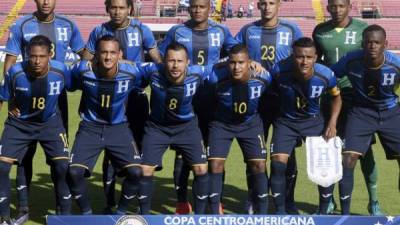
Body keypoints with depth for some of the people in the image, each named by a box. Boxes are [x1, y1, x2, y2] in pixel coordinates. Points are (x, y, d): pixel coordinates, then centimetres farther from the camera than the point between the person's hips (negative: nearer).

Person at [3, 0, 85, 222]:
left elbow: (84, 54, 12)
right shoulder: (21, 25, -4)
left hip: (57, 95, 2)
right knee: (26, 151, 0)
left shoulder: (68, 26, 2)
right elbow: (10, 60, -5)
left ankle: (61, 205, 20)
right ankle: (23, 208, 7)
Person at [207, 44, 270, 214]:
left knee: (258, 165, -4)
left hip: (250, 123, 1)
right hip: (221, 123, -1)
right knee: (215, 165, -8)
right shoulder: (217, 78, -29)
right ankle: (214, 214, 4)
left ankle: (262, 215, 9)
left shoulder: (263, 77, -23)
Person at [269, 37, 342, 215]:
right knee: (278, 164, -14)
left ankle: (323, 211, 17)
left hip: (314, 121, 1)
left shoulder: (325, 75, -22)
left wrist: (332, 123, -9)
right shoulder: (279, 70, -28)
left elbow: (336, 97, -1)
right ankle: (280, 212, 4)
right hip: (286, 121, -1)